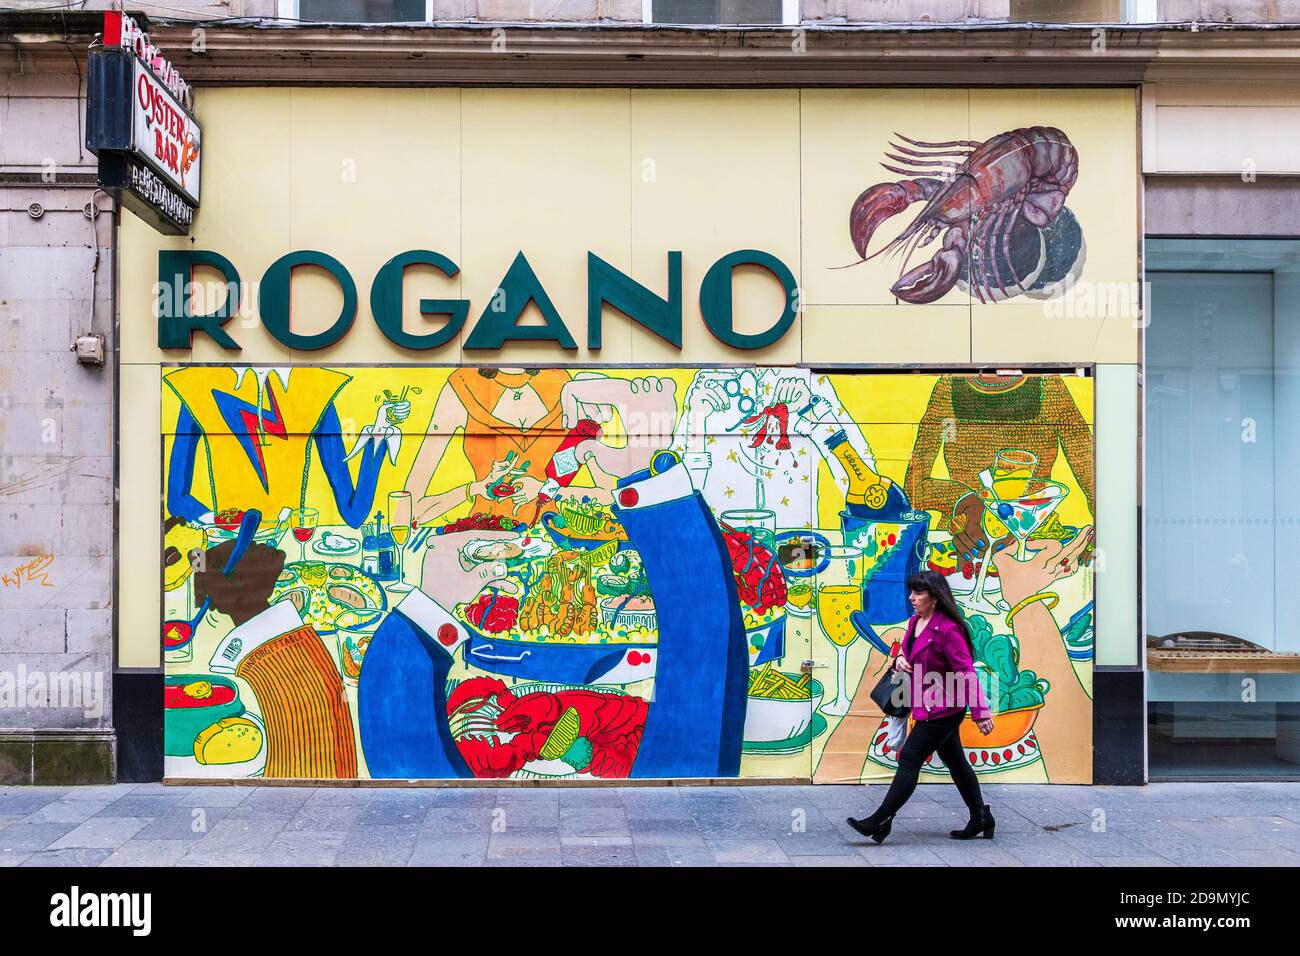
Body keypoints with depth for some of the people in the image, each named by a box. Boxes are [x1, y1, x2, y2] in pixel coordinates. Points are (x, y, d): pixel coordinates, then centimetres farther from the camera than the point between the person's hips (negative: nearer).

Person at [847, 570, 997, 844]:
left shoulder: (947, 629, -22)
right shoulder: (915, 621, 6)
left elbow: (966, 672, -22)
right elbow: (909, 654, 21)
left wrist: (980, 712, -22)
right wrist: (899, 660, -3)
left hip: (943, 708, -10)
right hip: (929, 706, 10)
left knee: (910, 758, -7)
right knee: (954, 761, 17)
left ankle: (880, 821, -1)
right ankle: (981, 819, 30)